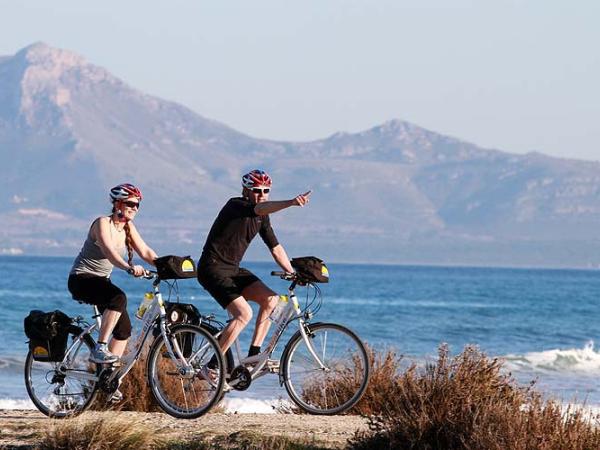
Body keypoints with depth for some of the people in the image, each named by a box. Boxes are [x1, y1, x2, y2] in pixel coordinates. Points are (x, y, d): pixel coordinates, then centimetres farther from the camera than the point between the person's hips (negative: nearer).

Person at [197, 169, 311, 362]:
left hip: (233, 270, 9)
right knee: (243, 313, -22)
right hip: (213, 269, -9)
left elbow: (275, 247, 13)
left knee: (271, 300, -7)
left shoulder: (262, 217, 8)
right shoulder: (235, 205, -18)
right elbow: (260, 208, -39)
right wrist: (290, 203, -56)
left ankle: (254, 353, 1)